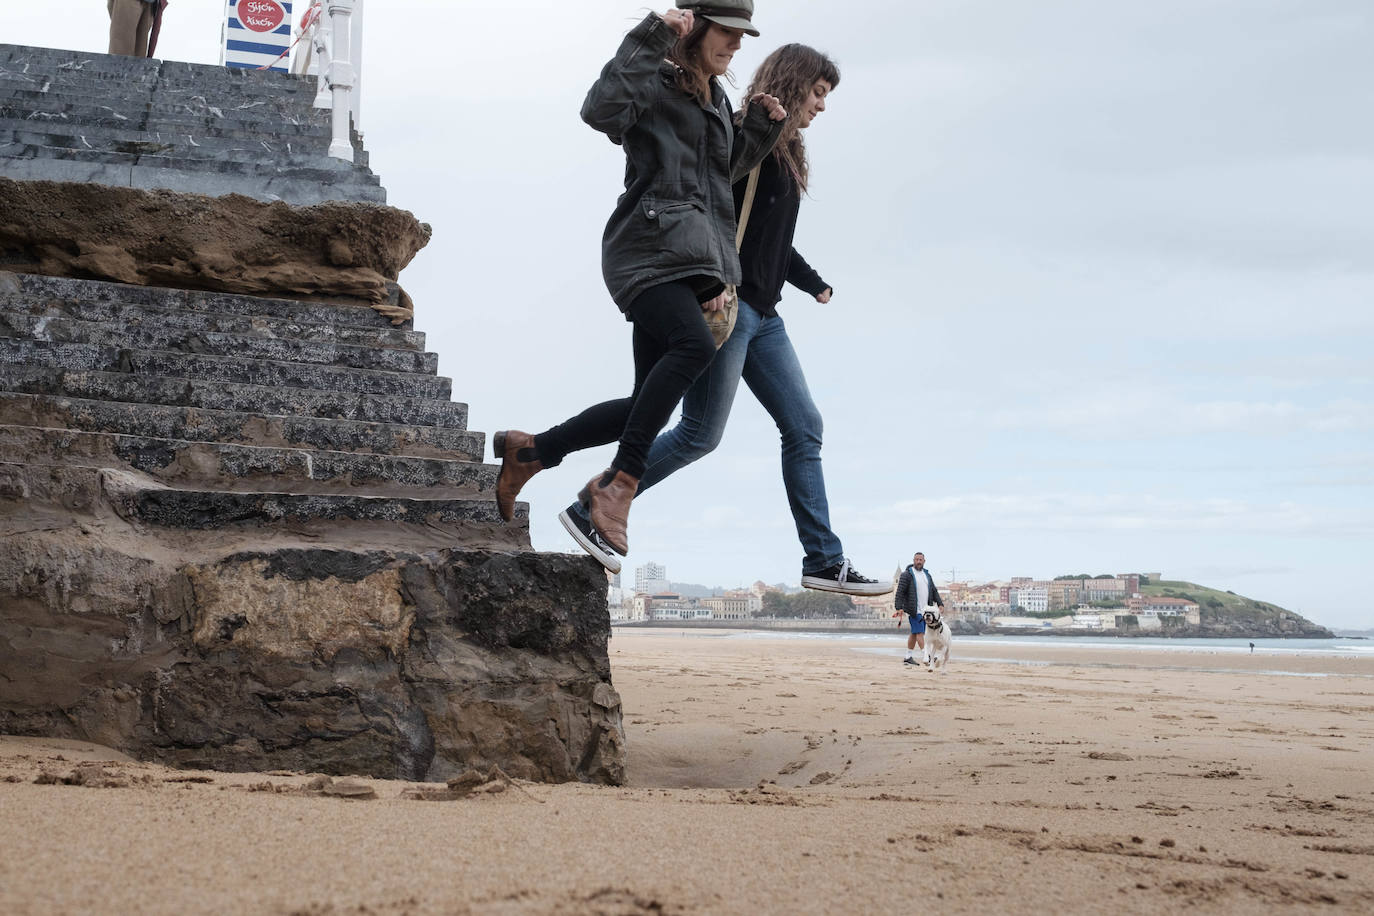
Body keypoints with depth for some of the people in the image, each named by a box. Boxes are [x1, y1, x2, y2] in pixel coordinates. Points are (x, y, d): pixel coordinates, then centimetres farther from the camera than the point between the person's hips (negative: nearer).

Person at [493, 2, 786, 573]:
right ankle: (616, 490, -32)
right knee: (693, 345, -34)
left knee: (651, 404, 2)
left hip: (692, 258, 9)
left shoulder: (715, 97, 24)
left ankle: (527, 451, 16)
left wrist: (759, 127, 22)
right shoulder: (658, 80, -2)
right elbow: (602, 110, -22)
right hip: (649, 247, -9)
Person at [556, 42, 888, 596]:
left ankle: (824, 561, 5)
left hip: (761, 315, 10)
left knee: (804, 427, 3)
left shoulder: (785, 155, 21)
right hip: (724, 305, -10)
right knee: (701, 433, -8)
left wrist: (814, 284, 32)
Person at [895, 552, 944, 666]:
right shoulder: (907, 574, -5)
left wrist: (940, 603, 6)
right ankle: (926, 657, -15)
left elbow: (934, 591, 19)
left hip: (925, 610, 7)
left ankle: (908, 657, 15)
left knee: (915, 633, 9)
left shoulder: (927, 574, 17)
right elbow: (900, 592, -10)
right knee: (920, 632, -11)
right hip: (914, 610, -7)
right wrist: (899, 608, -18)